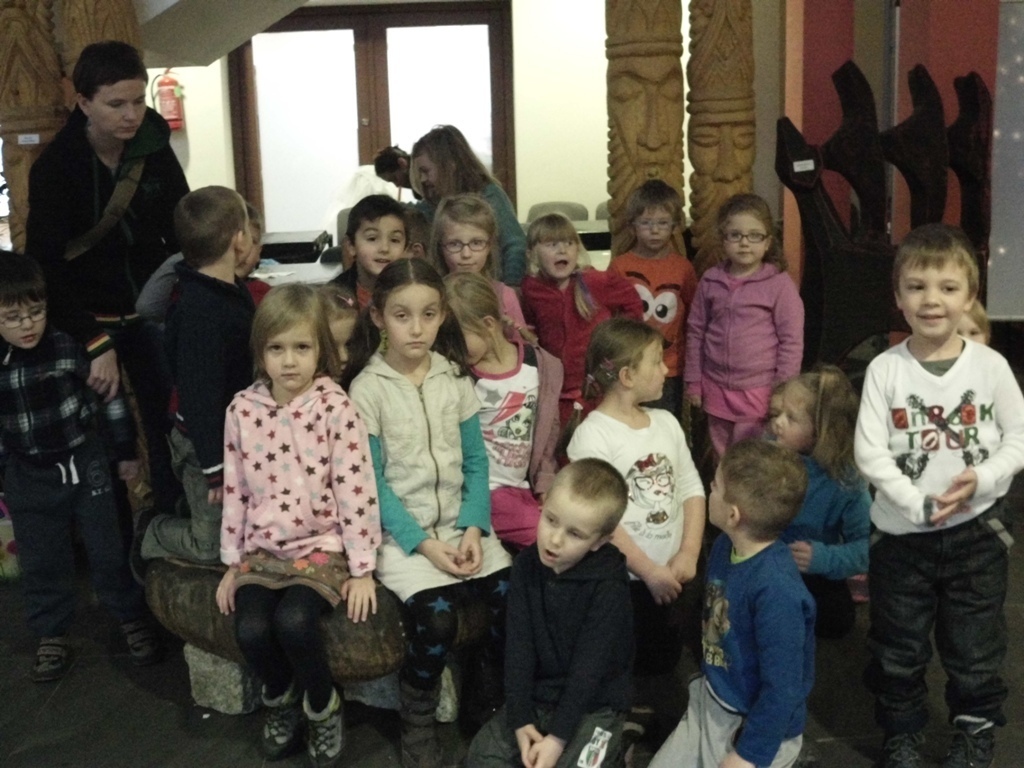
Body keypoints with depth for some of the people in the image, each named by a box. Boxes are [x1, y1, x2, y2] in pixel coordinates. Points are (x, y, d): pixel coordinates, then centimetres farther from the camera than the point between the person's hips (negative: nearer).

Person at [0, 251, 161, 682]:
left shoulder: (70, 349, -15)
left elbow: (109, 399, -4)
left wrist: (125, 453, 2)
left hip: (86, 466, -2)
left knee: (109, 551, 10)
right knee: (41, 564, 13)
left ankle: (133, 620, 29)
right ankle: (52, 637, 30)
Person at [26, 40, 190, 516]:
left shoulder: (155, 149, -4)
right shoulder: (55, 167, -14)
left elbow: (183, 231, 4)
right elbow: (46, 268, -19)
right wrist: (95, 343, -27)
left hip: (150, 309, 3)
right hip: (87, 318, -3)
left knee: (170, 423, 0)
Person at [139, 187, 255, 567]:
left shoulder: (236, 291, 3)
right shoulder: (199, 311, -27)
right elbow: (199, 395, -27)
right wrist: (214, 467, -23)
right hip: (206, 442, -9)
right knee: (217, 545, 3)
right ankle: (149, 535, 26)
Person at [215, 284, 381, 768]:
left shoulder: (335, 407, -11)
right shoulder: (243, 409, 0)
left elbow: (356, 490, -11)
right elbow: (235, 490, 8)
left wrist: (361, 570, -11)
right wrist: (231, 562, 9)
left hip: (322, 546, -3)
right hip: (262, 548, 3)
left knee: (294, 622, -27)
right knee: (250, 630, -20)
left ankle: (323, 706, 4)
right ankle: (280, 698, 15)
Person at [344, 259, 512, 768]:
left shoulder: (455, 377, 4)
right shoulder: (367, 388, -8)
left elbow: (475, 461, 5)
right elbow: (372, 482, -9)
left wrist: (473, 528, -9)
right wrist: (424, 543, -15)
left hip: (460, 523, 4)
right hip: (400, 532, -4)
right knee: (437, 616, -26)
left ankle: (492, 707, 9)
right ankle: (417, 725, 0)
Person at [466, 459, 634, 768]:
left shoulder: (608, 588, -20)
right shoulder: (527, 565, -6)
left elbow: (589, 666, -19)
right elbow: (518, 645, -7)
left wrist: (558, 737, -20)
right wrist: (520, 718, -13)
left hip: (593, 704, -4)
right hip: (536, 695, 4)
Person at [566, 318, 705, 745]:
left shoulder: (666, 423, 6)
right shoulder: (593, 436, -15)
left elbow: (692, 490, 5)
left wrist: (689, 554, -7)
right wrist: (648, 570, -18)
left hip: (670, 575, 6)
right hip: (619, 579, -6)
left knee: (660, 661, 18)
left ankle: (641, 714, 40)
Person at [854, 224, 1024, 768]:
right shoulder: (885, 370, -9)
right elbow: (869, 453, -11)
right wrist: (918, 505, -19)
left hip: (977, 531, 0)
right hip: (902, 533, 0)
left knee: (974, 647, 13)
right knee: (898, 647, 14)